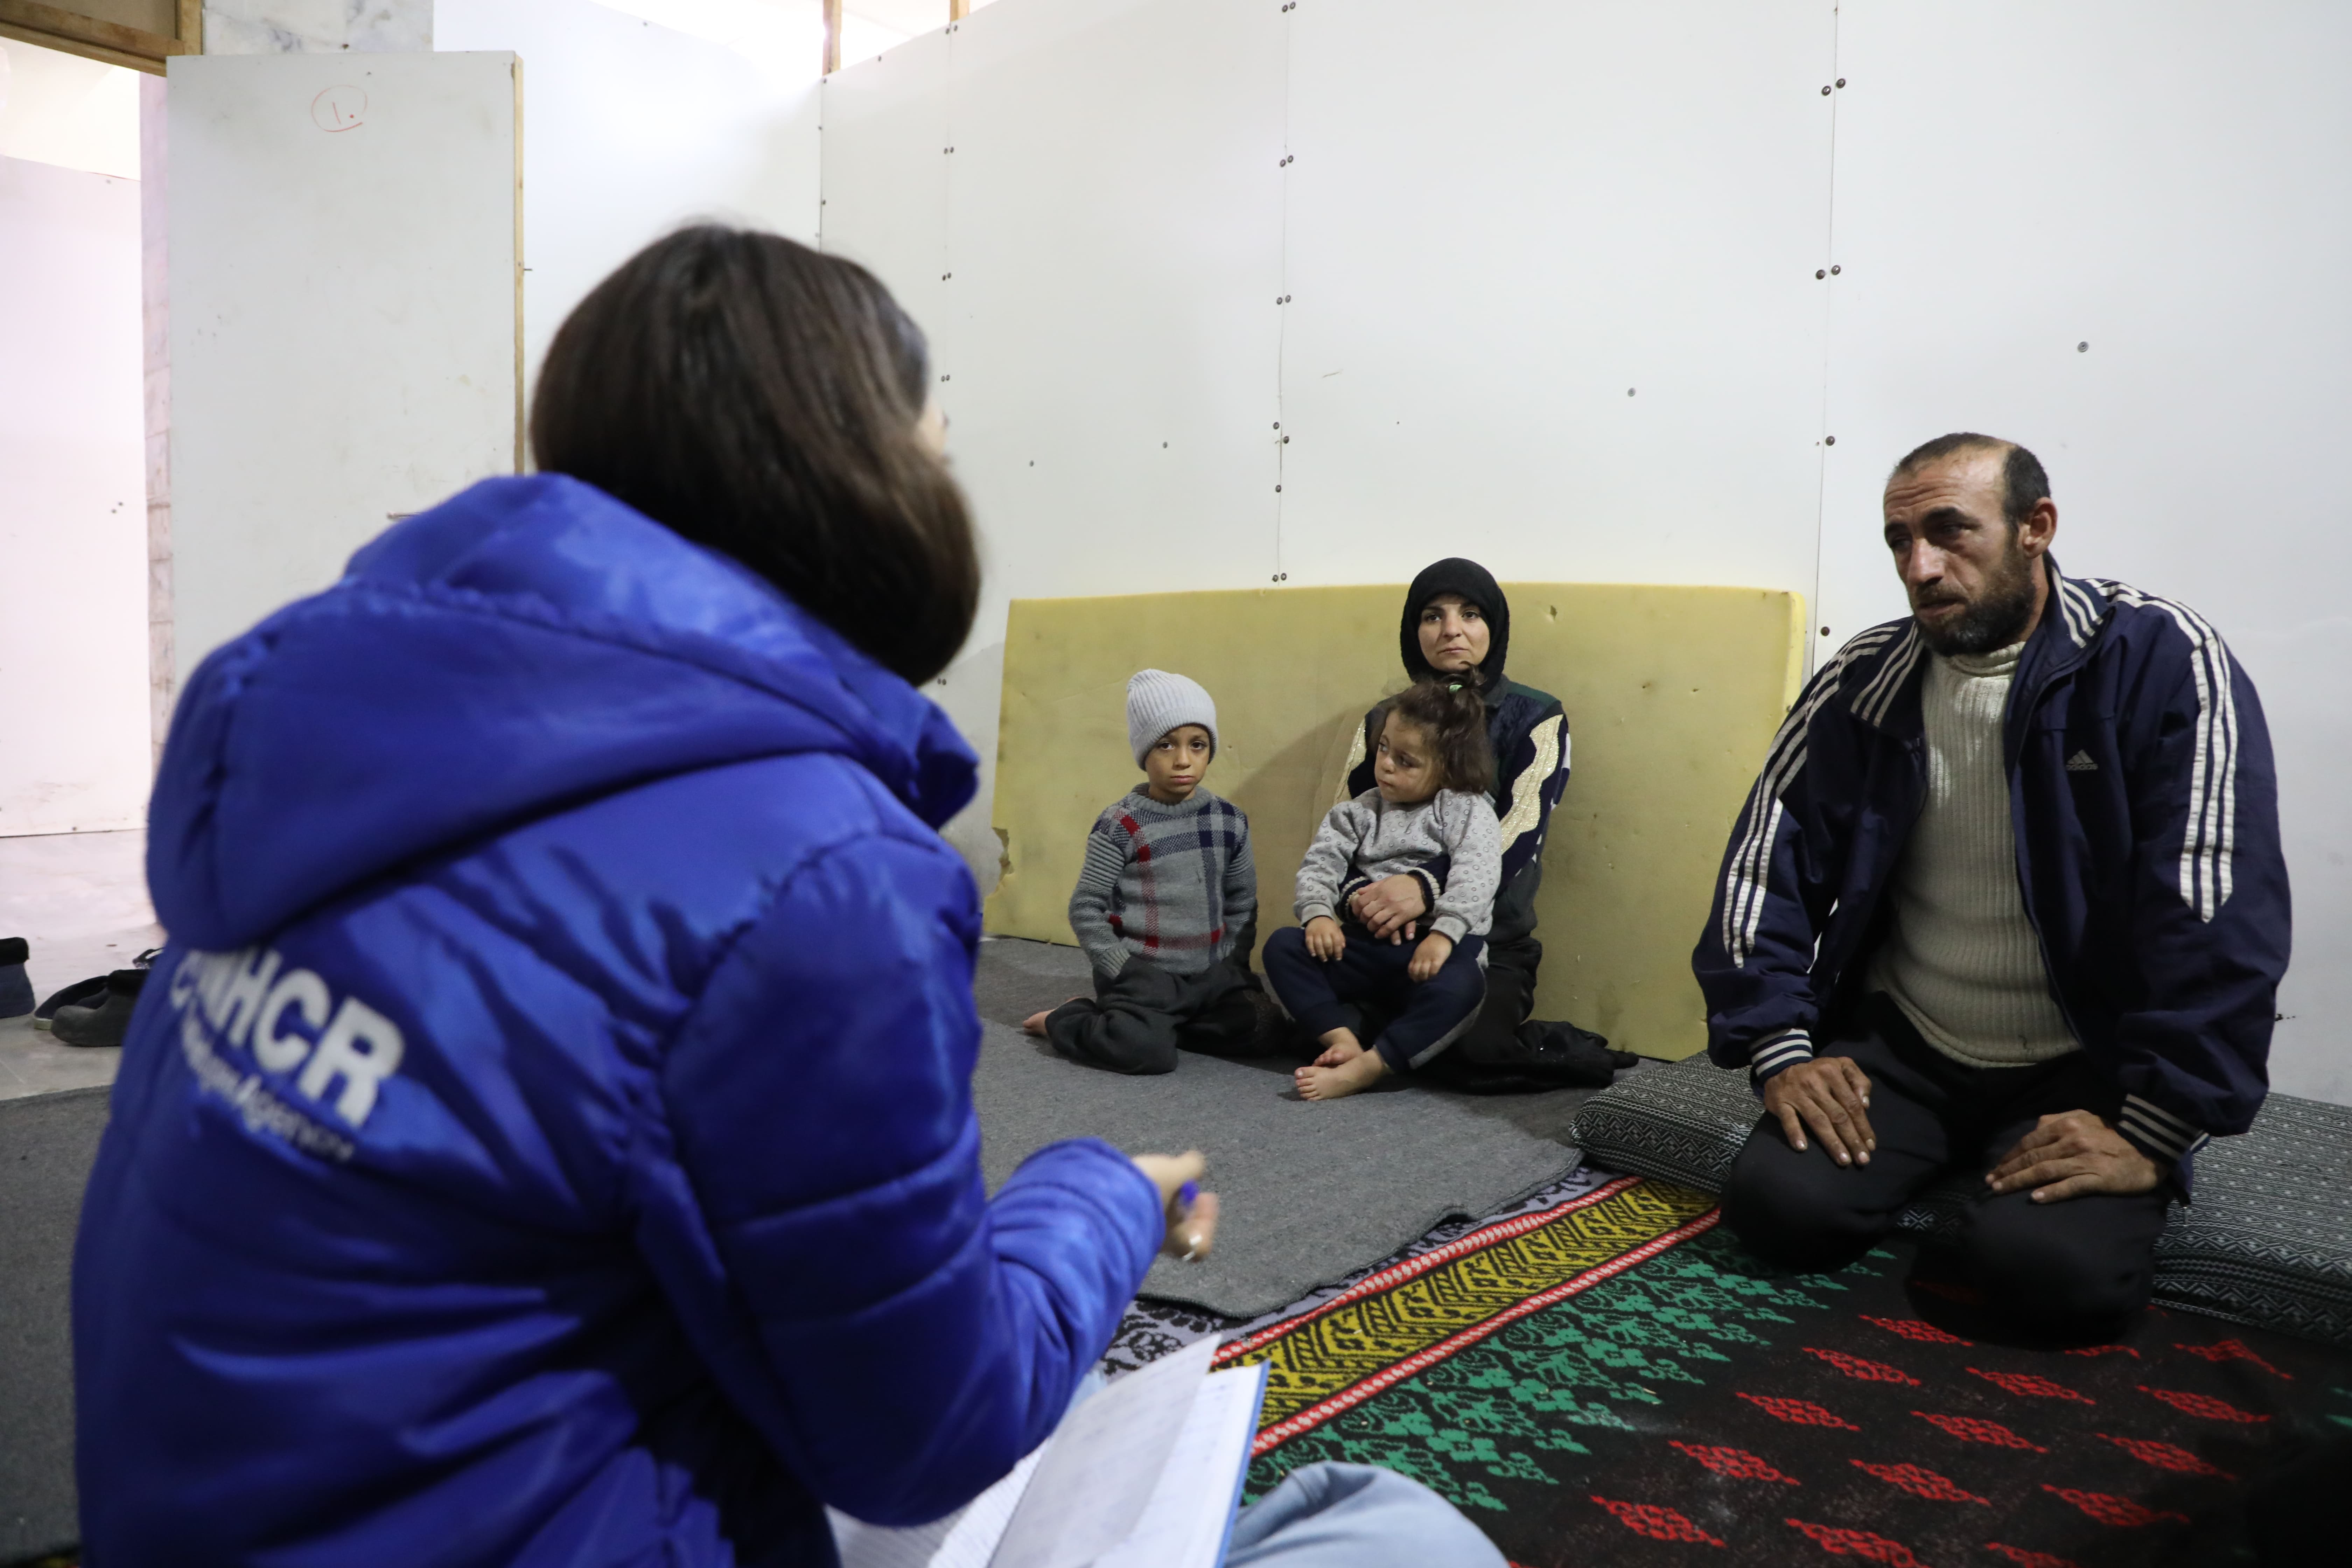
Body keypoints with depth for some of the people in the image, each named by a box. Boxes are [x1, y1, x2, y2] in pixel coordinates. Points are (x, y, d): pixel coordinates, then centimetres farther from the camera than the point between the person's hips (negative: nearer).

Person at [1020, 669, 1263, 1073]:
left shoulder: (1230, 820, 5)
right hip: (1143, 972, -5)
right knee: (1147, 1051, -28)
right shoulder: (1120, 825, -9)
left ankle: (1151, 1020, 6)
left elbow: (1242, 904, 13)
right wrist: (1125, 974, -11)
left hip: (1210, 973, 6)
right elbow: (1085, 909, -6)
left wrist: (1232, 968, 2)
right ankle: (1065, 1021, 5)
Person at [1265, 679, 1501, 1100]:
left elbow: (1476, 876, -14)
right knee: (1283, 946, -14)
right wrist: (1318, 913, -16)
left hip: (1433, 948, -4)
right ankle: (1344, 1041, -26)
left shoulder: (1466, 811, 1)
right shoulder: (1360, 812, 13)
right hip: (1364, 945, 4)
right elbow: (1320, 864, 4)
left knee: (1461, 985, -38)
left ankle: (1365, 1069, -38)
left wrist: (1444, 933, -28)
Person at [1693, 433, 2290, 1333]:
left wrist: (2154, 1130, -21)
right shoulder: (1865, 681, -2)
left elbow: (2219, 915, -18)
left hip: (2084, 1070, -3)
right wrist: (1781, 1049, -11)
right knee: (1778, 1205, -17)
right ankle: (1944, 1159, 15)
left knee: (2051, 1264, -27)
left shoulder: (2163, 662, -13)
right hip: (1899, 1049, 3)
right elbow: (1766, 865, -2)